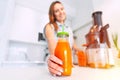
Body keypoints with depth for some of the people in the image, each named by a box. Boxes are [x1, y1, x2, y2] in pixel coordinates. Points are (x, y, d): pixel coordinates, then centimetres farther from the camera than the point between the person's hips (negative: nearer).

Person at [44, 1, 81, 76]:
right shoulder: (50, 26, -7)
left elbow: (73, 45, 13)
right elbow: (52, 44, -23)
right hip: (58, 63, -4)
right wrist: (53, 57, -44)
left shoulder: (69, 28, 11)